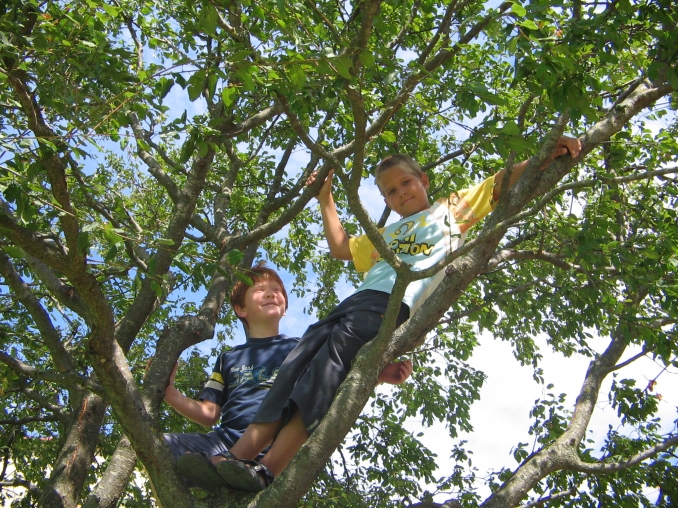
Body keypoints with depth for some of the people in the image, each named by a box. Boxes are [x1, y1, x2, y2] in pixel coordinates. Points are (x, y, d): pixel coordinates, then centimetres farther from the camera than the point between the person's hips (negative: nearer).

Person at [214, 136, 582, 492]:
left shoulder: (454, 208, 24)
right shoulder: (387, 234, 40)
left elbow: (506, 182, 18)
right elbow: (340, 248, 43)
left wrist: (549, 155, 5)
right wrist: (325, 200, 41)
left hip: (394, 305, -7)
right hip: (357, 300, 7)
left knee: (327, 365, -26)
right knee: (297, 364, -12)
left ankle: (268, 472, -33)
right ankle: (239, 457, -18)